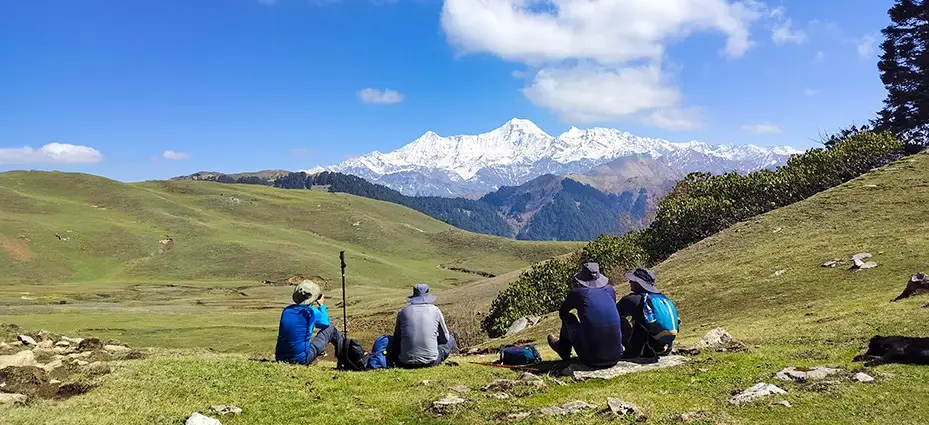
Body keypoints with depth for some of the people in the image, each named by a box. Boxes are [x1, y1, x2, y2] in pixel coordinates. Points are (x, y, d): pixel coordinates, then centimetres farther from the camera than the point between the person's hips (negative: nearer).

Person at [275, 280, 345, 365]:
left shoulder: (286, 310, 4)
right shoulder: (312, 312, -11)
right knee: (331, 329, 10)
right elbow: (326, 323, 10)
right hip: (301, 359, -5)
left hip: (280, 358, 6)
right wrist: (321, 305, 24)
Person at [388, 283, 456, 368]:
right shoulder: (435, 310, 4)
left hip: (407, 362, 0)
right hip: (430, 362, 0)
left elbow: (397, 338, 17)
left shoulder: (403, 312, 6)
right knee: (450, 339, 23)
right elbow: (445, 338, 14)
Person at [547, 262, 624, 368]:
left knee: (568, 318, 17)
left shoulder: (577, 293, -4)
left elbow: (562, 313, 14)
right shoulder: (610, 290, 6)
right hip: (616, 357, 4)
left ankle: (563, 351, 40)